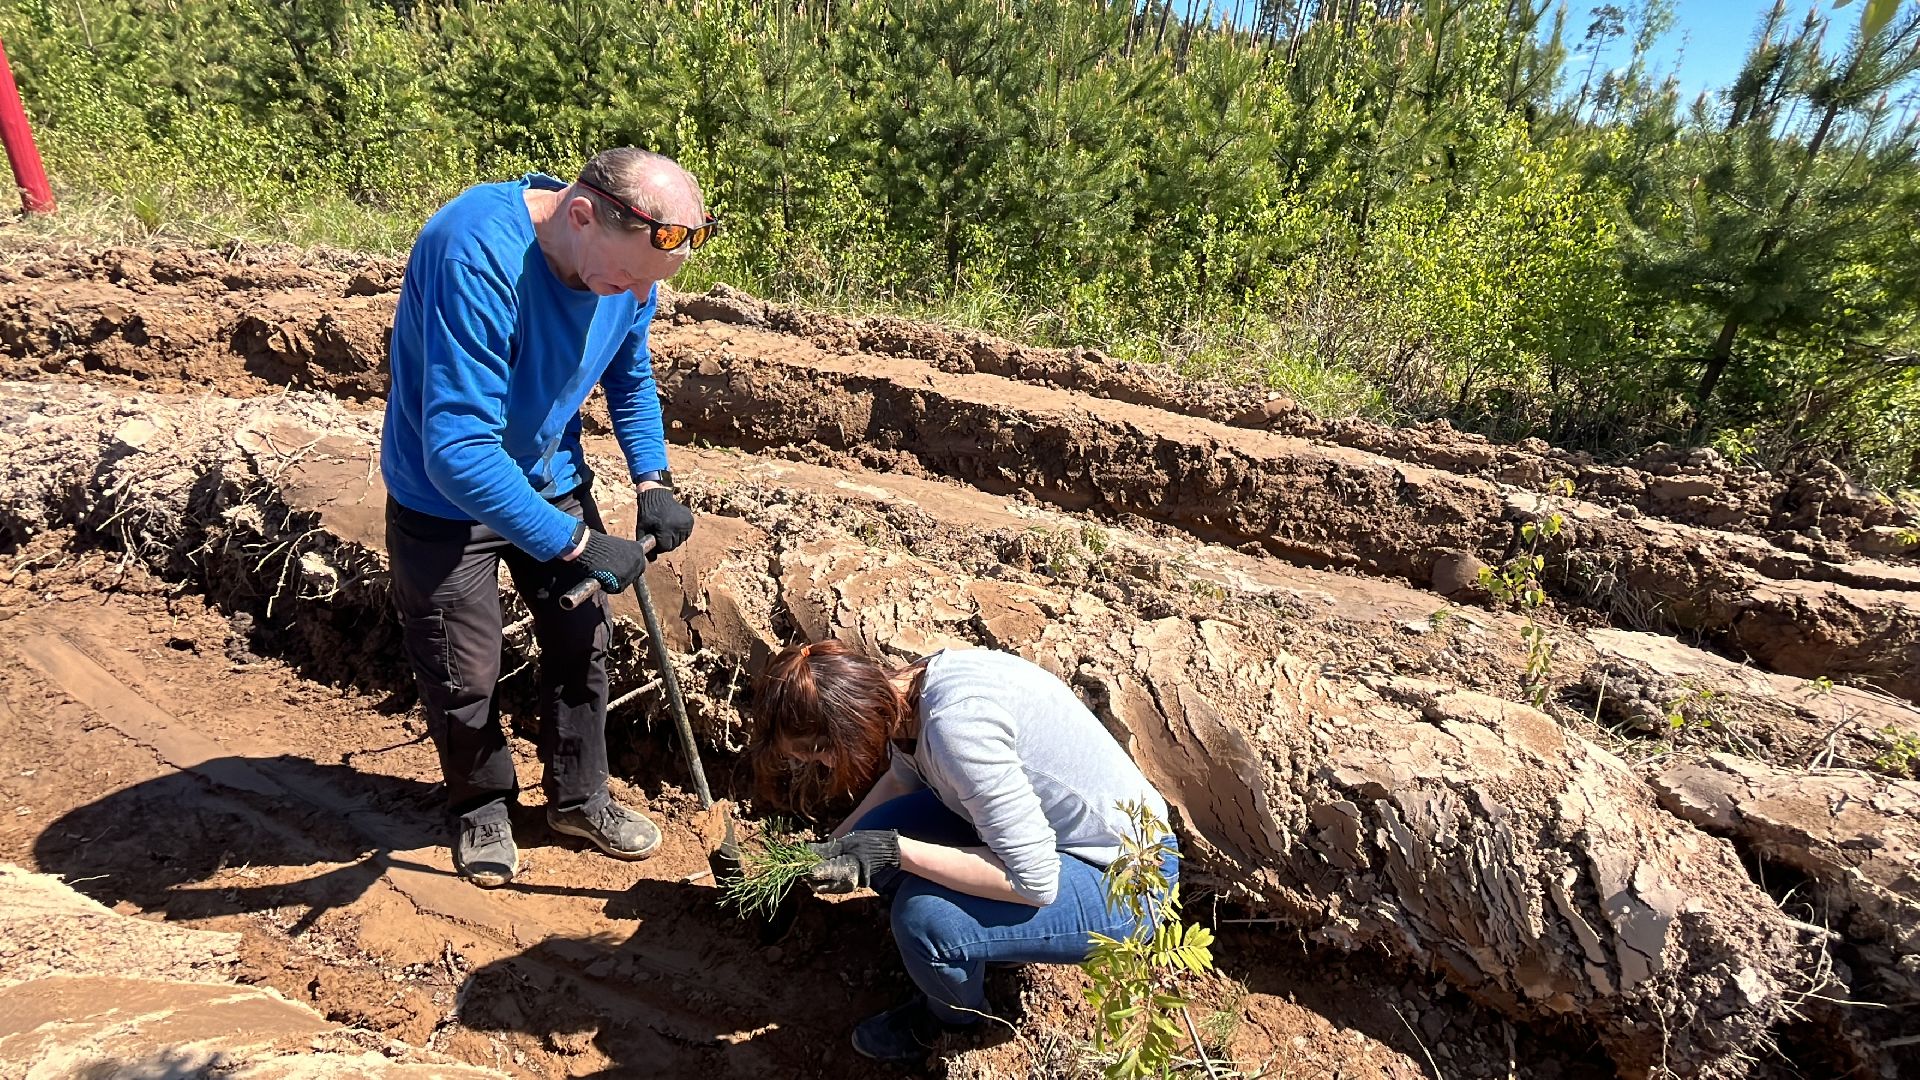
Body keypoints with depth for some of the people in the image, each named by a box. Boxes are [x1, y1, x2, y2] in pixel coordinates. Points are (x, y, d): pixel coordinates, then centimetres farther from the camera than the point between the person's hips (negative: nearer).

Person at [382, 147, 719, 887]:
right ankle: (480, 806, 35)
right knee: (464, 675, 7)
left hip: (550, 479, 6)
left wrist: (652, 482, -7)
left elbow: (631, 380, 5)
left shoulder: (627, 260, -15)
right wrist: (579, 544, -36)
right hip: (443, 498, -5)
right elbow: (458, 451, -39)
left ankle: (578, 797, 33)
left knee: (581, 641, 11)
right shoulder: (477, 256, -36)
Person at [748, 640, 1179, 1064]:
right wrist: (833, 845, 8)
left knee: (925, 917, -25)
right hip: (1043, 826, 8)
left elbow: (1035, 881, -29)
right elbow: (901, 777, 15)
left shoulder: (955, 724, -33)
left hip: (1122, 883, -8)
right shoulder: (909, 688, -7)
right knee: (874, 838, -4)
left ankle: (956, 1020, 11)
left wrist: (893, 851, -28)